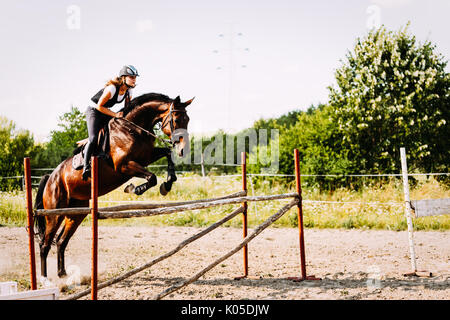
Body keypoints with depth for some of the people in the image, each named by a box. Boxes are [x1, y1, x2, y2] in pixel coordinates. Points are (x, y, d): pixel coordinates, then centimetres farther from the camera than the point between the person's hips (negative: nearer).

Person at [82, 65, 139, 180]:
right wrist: (115, 114, -26)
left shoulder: (129, 91, -7)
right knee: (93, 138, -23)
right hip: (94, 110, -8)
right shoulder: (112, 88, -29)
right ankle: (86, 167, -17)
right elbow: (99, 106, -24)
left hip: (106, 112, 8)